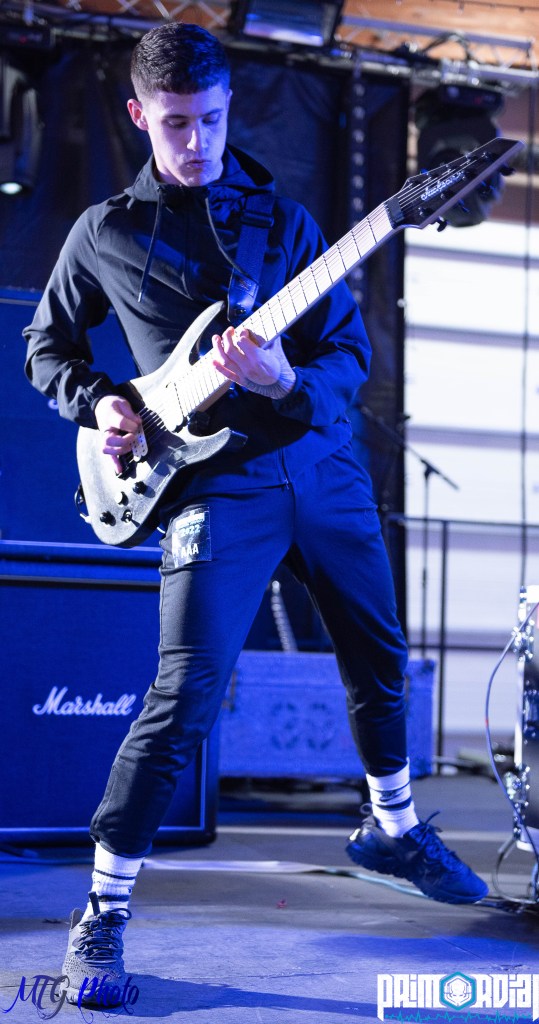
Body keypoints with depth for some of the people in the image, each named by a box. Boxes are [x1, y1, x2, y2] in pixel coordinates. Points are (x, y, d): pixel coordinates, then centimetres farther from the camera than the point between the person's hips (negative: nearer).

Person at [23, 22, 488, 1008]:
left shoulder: (283, 218, 9)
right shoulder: (105, 233, 5)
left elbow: (352, 347, 5)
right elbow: (47, 345, 17)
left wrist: (287, 383, -17)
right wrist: (97, 404, -2)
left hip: (325, 468, 4)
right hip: (217, 488, -4)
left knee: (378, 660, 16)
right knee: (183, 696, -13)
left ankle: (393, 828, 40)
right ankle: (103, 911, -2)